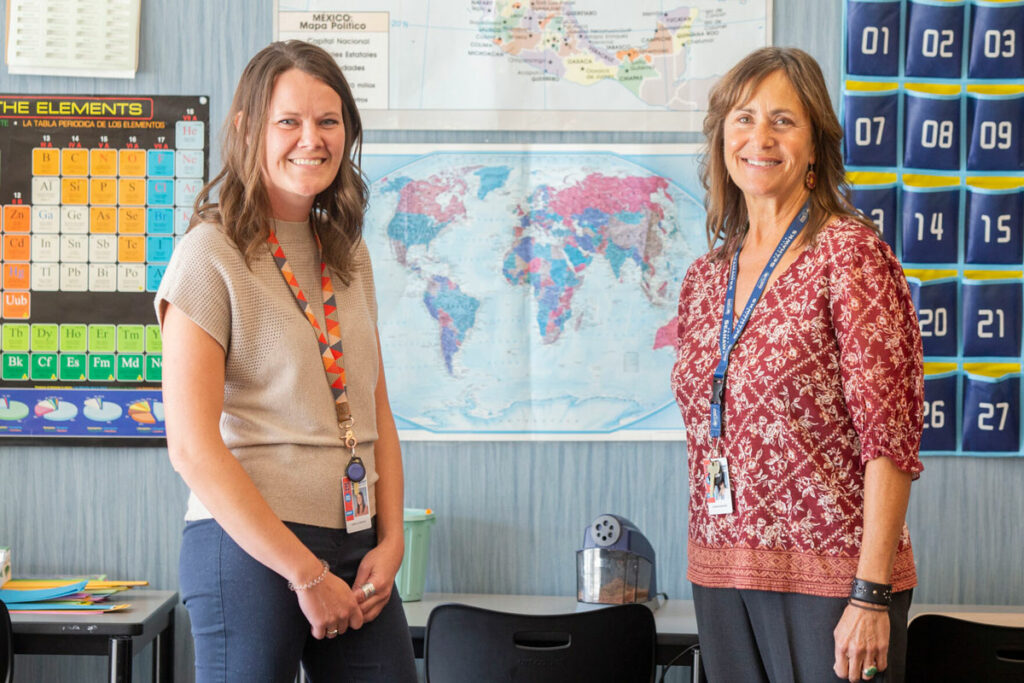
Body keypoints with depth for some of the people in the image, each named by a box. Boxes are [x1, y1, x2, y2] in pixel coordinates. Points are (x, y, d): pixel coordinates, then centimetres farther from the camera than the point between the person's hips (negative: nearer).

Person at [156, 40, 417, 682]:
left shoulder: (351, 256, 13)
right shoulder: (212, 255, -7)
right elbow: (193, 449, -14)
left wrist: (391, 540, 2)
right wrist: (308, 574, -14)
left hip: (358, 550, 6)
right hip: (250, 548, -6)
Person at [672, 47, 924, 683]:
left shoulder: (850, 254, -9)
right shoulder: (706, 277, 9)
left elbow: (890, 439, -13)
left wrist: (872, 594, -17)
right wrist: (710, 563, 13)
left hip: (828, 578, -5)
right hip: (720, 576, 6)